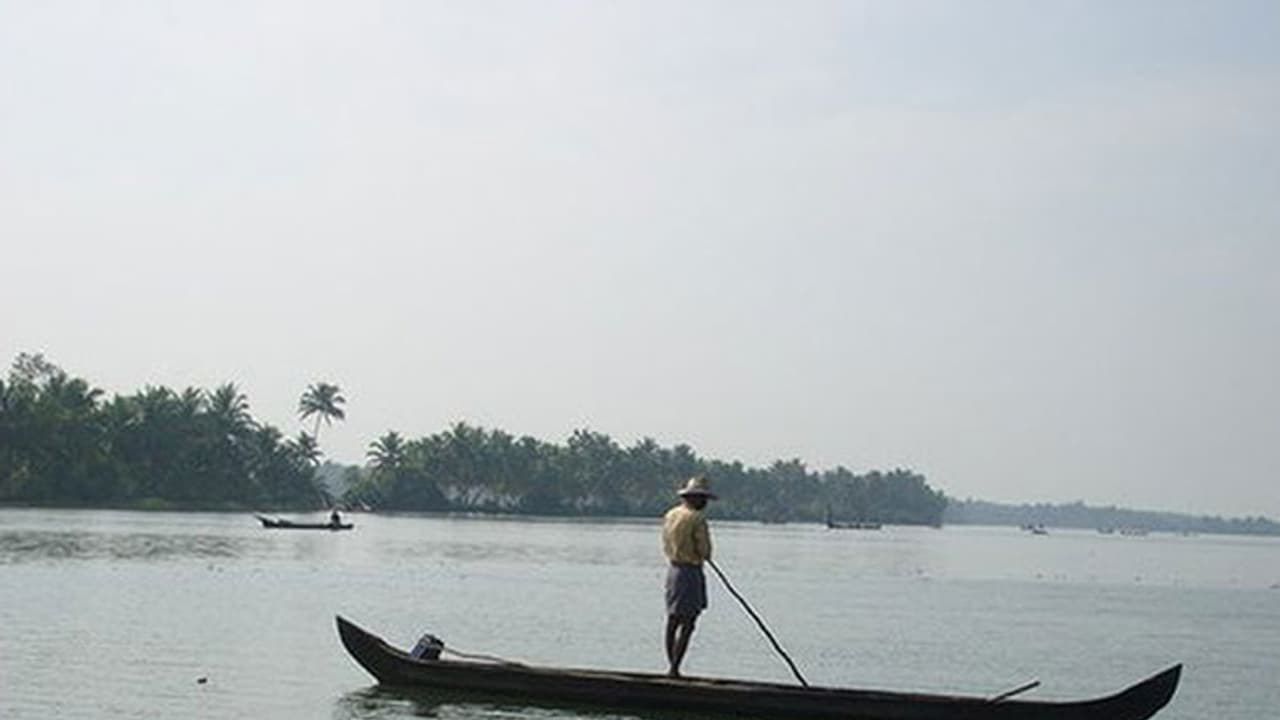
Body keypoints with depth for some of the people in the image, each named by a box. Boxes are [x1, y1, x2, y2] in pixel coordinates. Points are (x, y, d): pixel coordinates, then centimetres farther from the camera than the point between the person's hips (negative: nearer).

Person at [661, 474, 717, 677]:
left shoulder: (670, 515, 9)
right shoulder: (697, 518, -15)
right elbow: (705, 550, -15)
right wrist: (702, 555, 7)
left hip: (673, 568, 8)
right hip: (691, 571, -8)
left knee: (672, 621, 13)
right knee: (687, 624, -5)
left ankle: (672, 666, 18)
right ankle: (674, 668, -9)